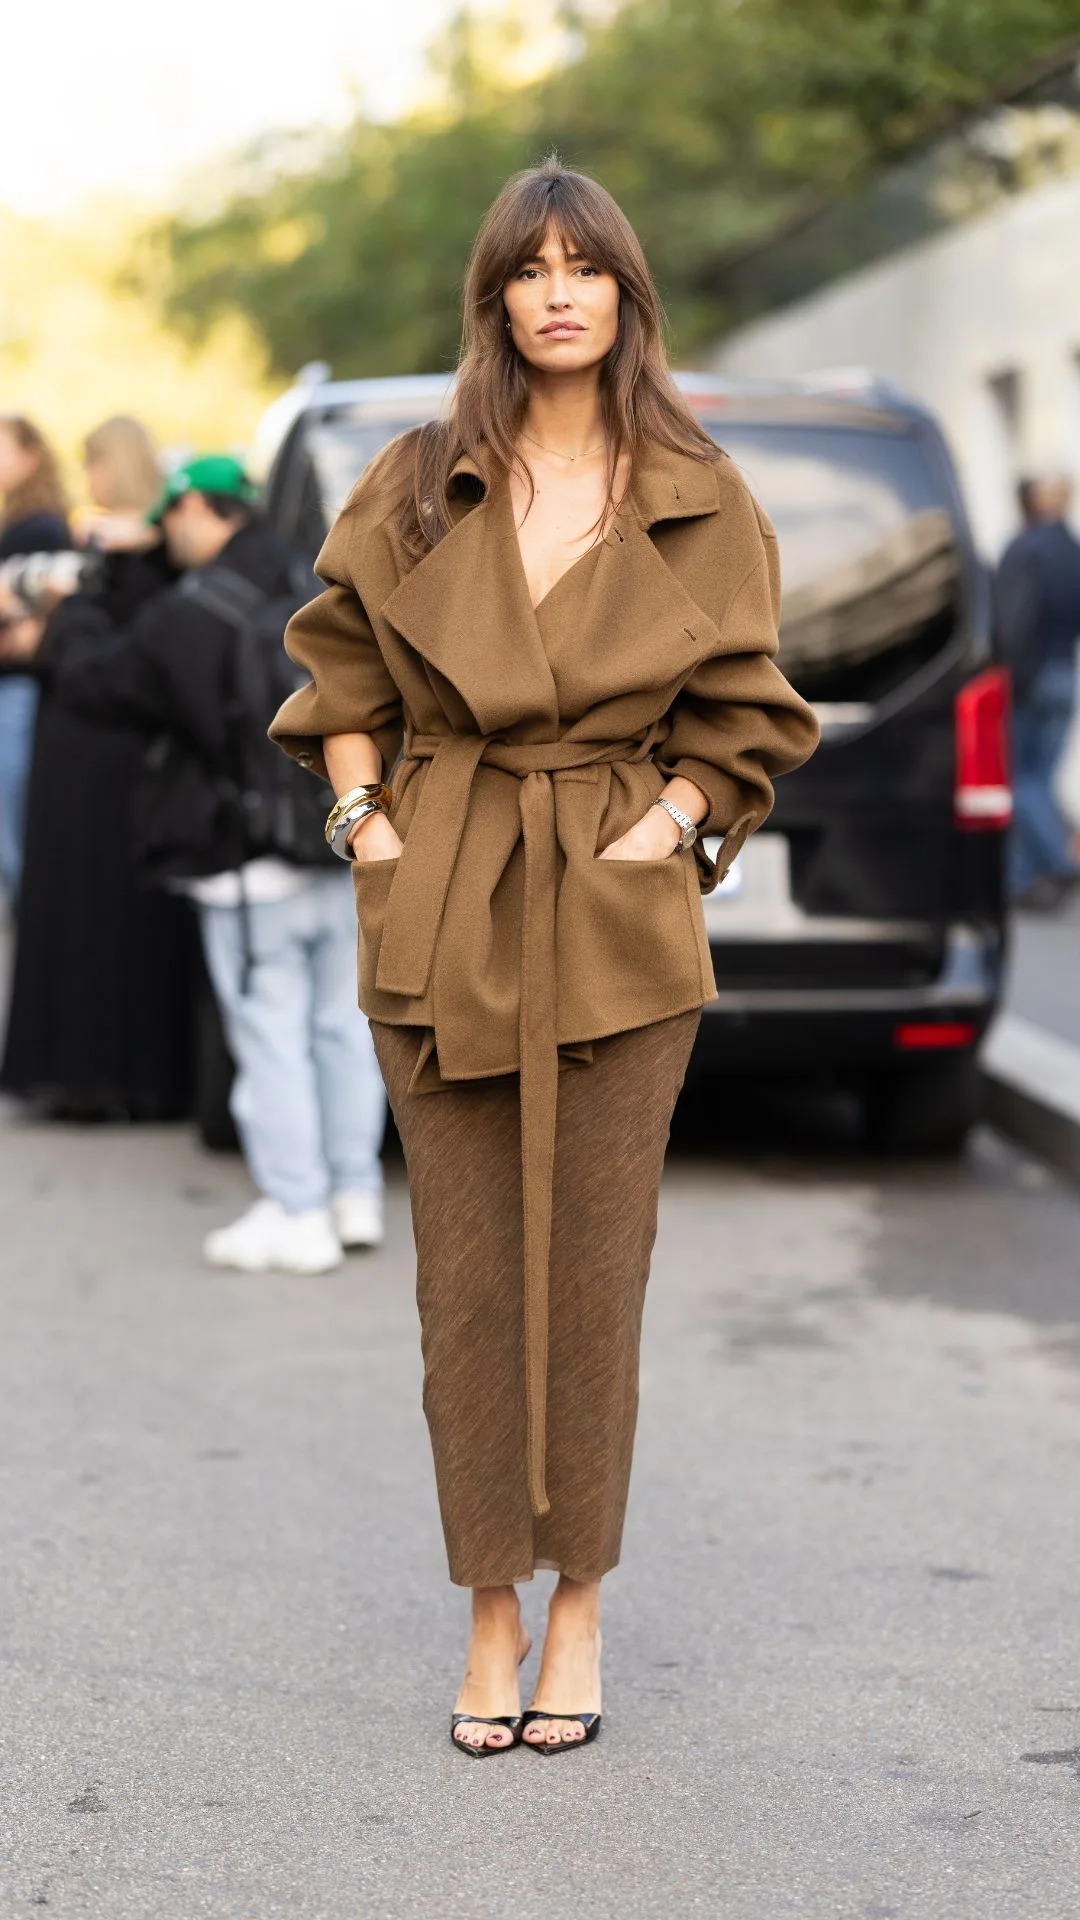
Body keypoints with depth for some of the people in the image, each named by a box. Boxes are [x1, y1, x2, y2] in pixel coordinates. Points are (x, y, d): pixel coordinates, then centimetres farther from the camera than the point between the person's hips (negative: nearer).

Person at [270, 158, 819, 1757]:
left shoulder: (702, 504, 2)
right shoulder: (418, 487, 4)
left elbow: (742, 713, 9)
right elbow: (337, 662, 15)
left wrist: (671, 821, -4)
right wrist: (364, 819, 3)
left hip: (619, 926, -1)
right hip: (443, 921, 1)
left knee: (594, 1267, 1)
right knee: (467, 1276, 3)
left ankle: (580, 1603, 16)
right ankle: (492, 1611, 14)